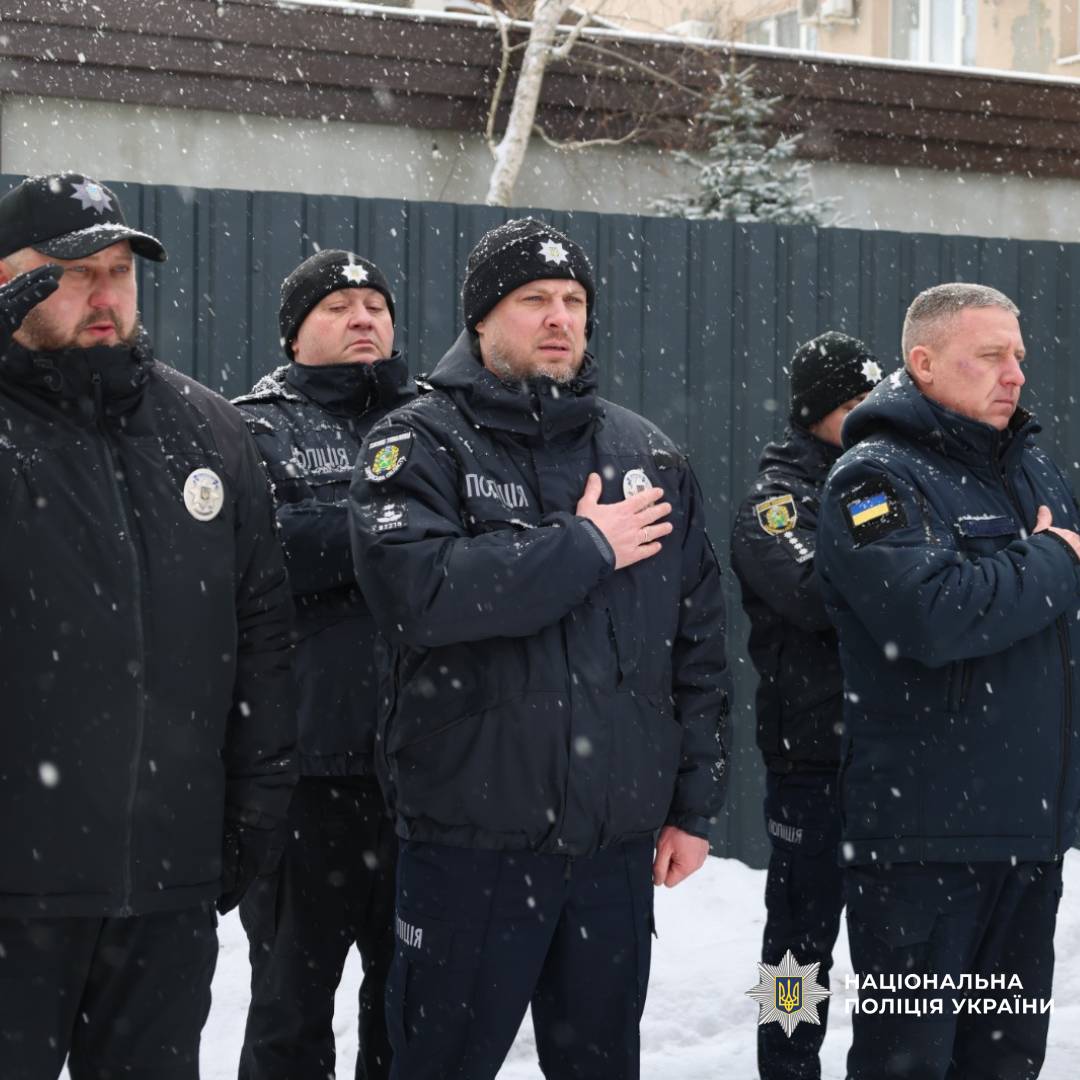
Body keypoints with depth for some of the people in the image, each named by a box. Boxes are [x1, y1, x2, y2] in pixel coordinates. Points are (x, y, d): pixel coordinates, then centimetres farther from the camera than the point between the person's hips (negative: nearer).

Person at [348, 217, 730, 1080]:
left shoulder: (649, 457, 10)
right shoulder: (422, 444, -2)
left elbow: (699, 641, 12)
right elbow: (415, 588, -22)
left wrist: (695, 806, 9)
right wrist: (584, 547, -15)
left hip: (618, 843, 4)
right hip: (472, 842, -4)